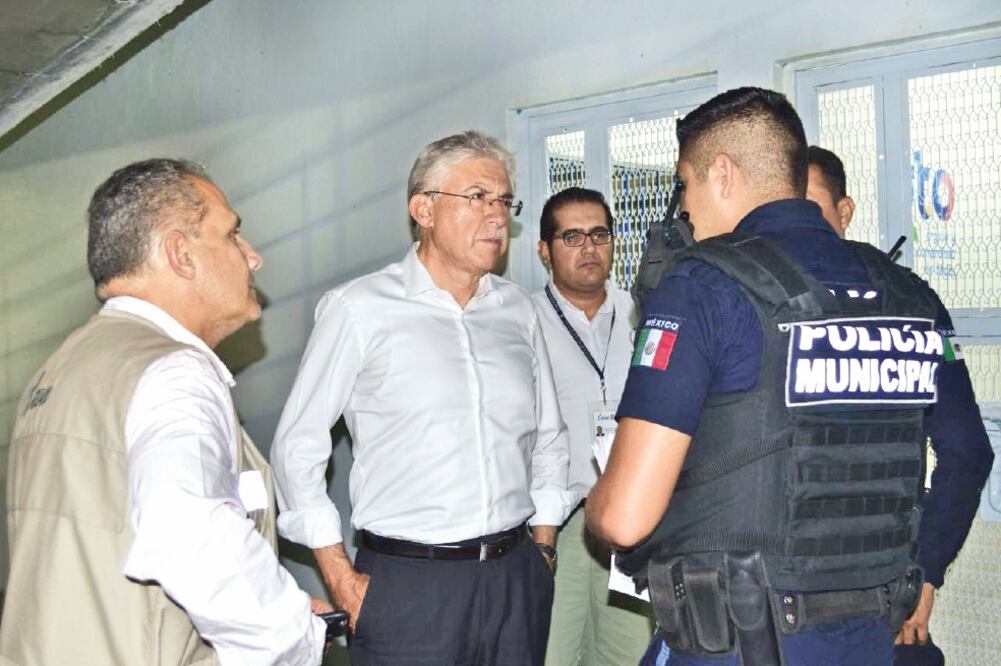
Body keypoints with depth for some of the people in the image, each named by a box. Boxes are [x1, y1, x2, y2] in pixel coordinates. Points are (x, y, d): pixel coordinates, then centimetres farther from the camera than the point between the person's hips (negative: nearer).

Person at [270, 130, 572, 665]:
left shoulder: (517, 310, 8)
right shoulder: (359, 309, -5)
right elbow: (298, 446, -4)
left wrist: (543, 549, 11)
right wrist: (342, 582, -5)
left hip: (516, 581, 4)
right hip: (407, 584, -4)